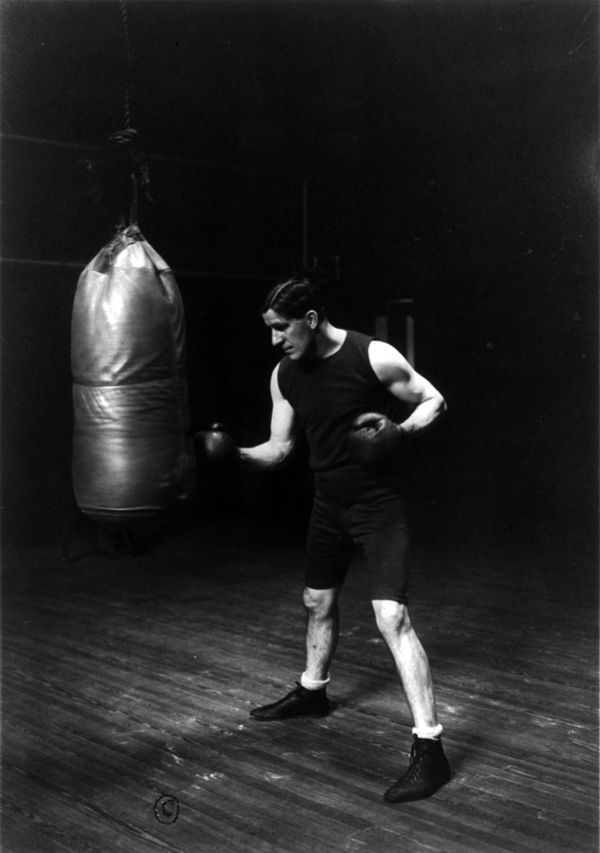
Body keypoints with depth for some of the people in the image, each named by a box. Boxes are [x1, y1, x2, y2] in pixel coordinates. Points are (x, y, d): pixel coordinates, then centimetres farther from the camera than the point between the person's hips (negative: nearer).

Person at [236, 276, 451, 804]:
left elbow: (433, 401, -7)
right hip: (329, 503, 7)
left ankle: (429, 747, -11)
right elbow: (279, 448, 7)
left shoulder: (374, 356, -18)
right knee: (318, 601, 22)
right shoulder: (285, 374, -1)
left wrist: (401, 429, -25)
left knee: (391, 615, -17)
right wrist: (235, 455, -10)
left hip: (380, 503, -7)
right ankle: (312, 691, 48)